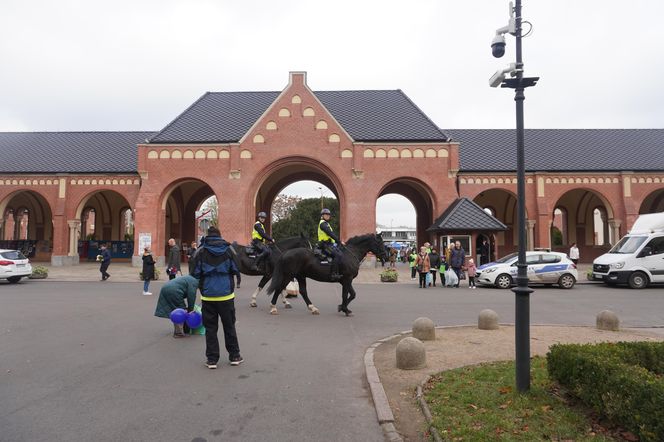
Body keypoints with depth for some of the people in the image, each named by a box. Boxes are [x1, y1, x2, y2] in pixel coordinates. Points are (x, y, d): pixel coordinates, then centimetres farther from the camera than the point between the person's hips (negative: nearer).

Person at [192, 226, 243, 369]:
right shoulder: (228, 250, -2)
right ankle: (234, 356, 19)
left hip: (208, 295, -1)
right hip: (226, 294, 1)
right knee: (229, 326, 13)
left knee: (210, 328, 8)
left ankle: (212, 359, 11)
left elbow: (196, 274, -1)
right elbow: (235, 270, 3)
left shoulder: (201, 252, -4)